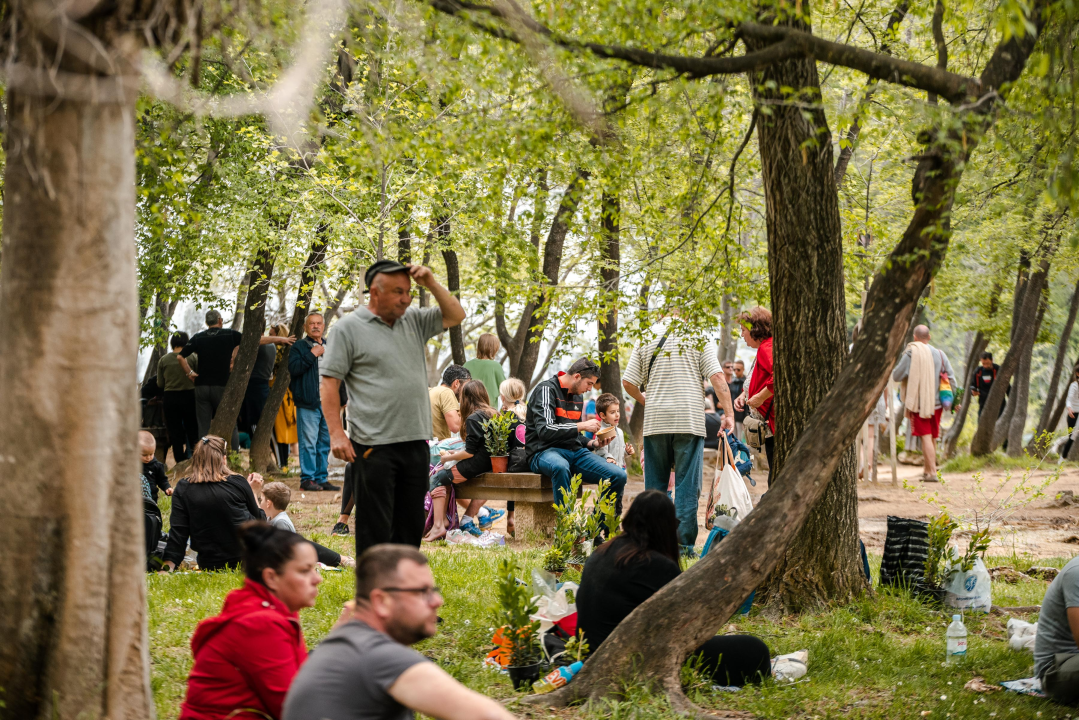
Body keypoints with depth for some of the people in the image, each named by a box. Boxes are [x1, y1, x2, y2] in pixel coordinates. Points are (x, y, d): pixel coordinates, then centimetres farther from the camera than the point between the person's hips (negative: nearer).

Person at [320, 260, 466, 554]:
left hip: (416, 442, 6)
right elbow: (329, 382, -6)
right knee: (375, 528, -4)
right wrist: (336, 433, -14)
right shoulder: (348, 328, -3)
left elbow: (456, 315, 17)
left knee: (411, 525, 11)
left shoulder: (413, 321, 14)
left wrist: (431, 284, 2)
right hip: (374, 446, -6)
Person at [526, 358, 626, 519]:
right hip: (544, 451, -8)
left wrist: (593, 443, 7)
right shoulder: (546, 390, -7)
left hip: (574, 452, 8)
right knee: (560, 467, -44)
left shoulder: (578, 397, 19)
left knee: (619, 476, -11)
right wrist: (581, 426, -17)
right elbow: (545, 430, -20)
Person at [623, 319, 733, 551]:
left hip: (655, 422, 2)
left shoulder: (645, 342, 10)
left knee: (655, 483, 11)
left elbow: (628, 382, 6)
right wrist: (728, 413, -5)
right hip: (690, 421, -2)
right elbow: (717, 378, -5)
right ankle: (684, 545, -5)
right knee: (687, 485, 0)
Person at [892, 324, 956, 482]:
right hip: (936, 402, 5)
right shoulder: (939, 354, 4)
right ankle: (927, 470, 23)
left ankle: (932, 472, -13)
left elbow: (896, 376, -7)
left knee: (926, 437, -6)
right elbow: (951, 378, 5)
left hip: (918, 403, -5)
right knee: (932, 438, 14)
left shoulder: (911, 354, -10)